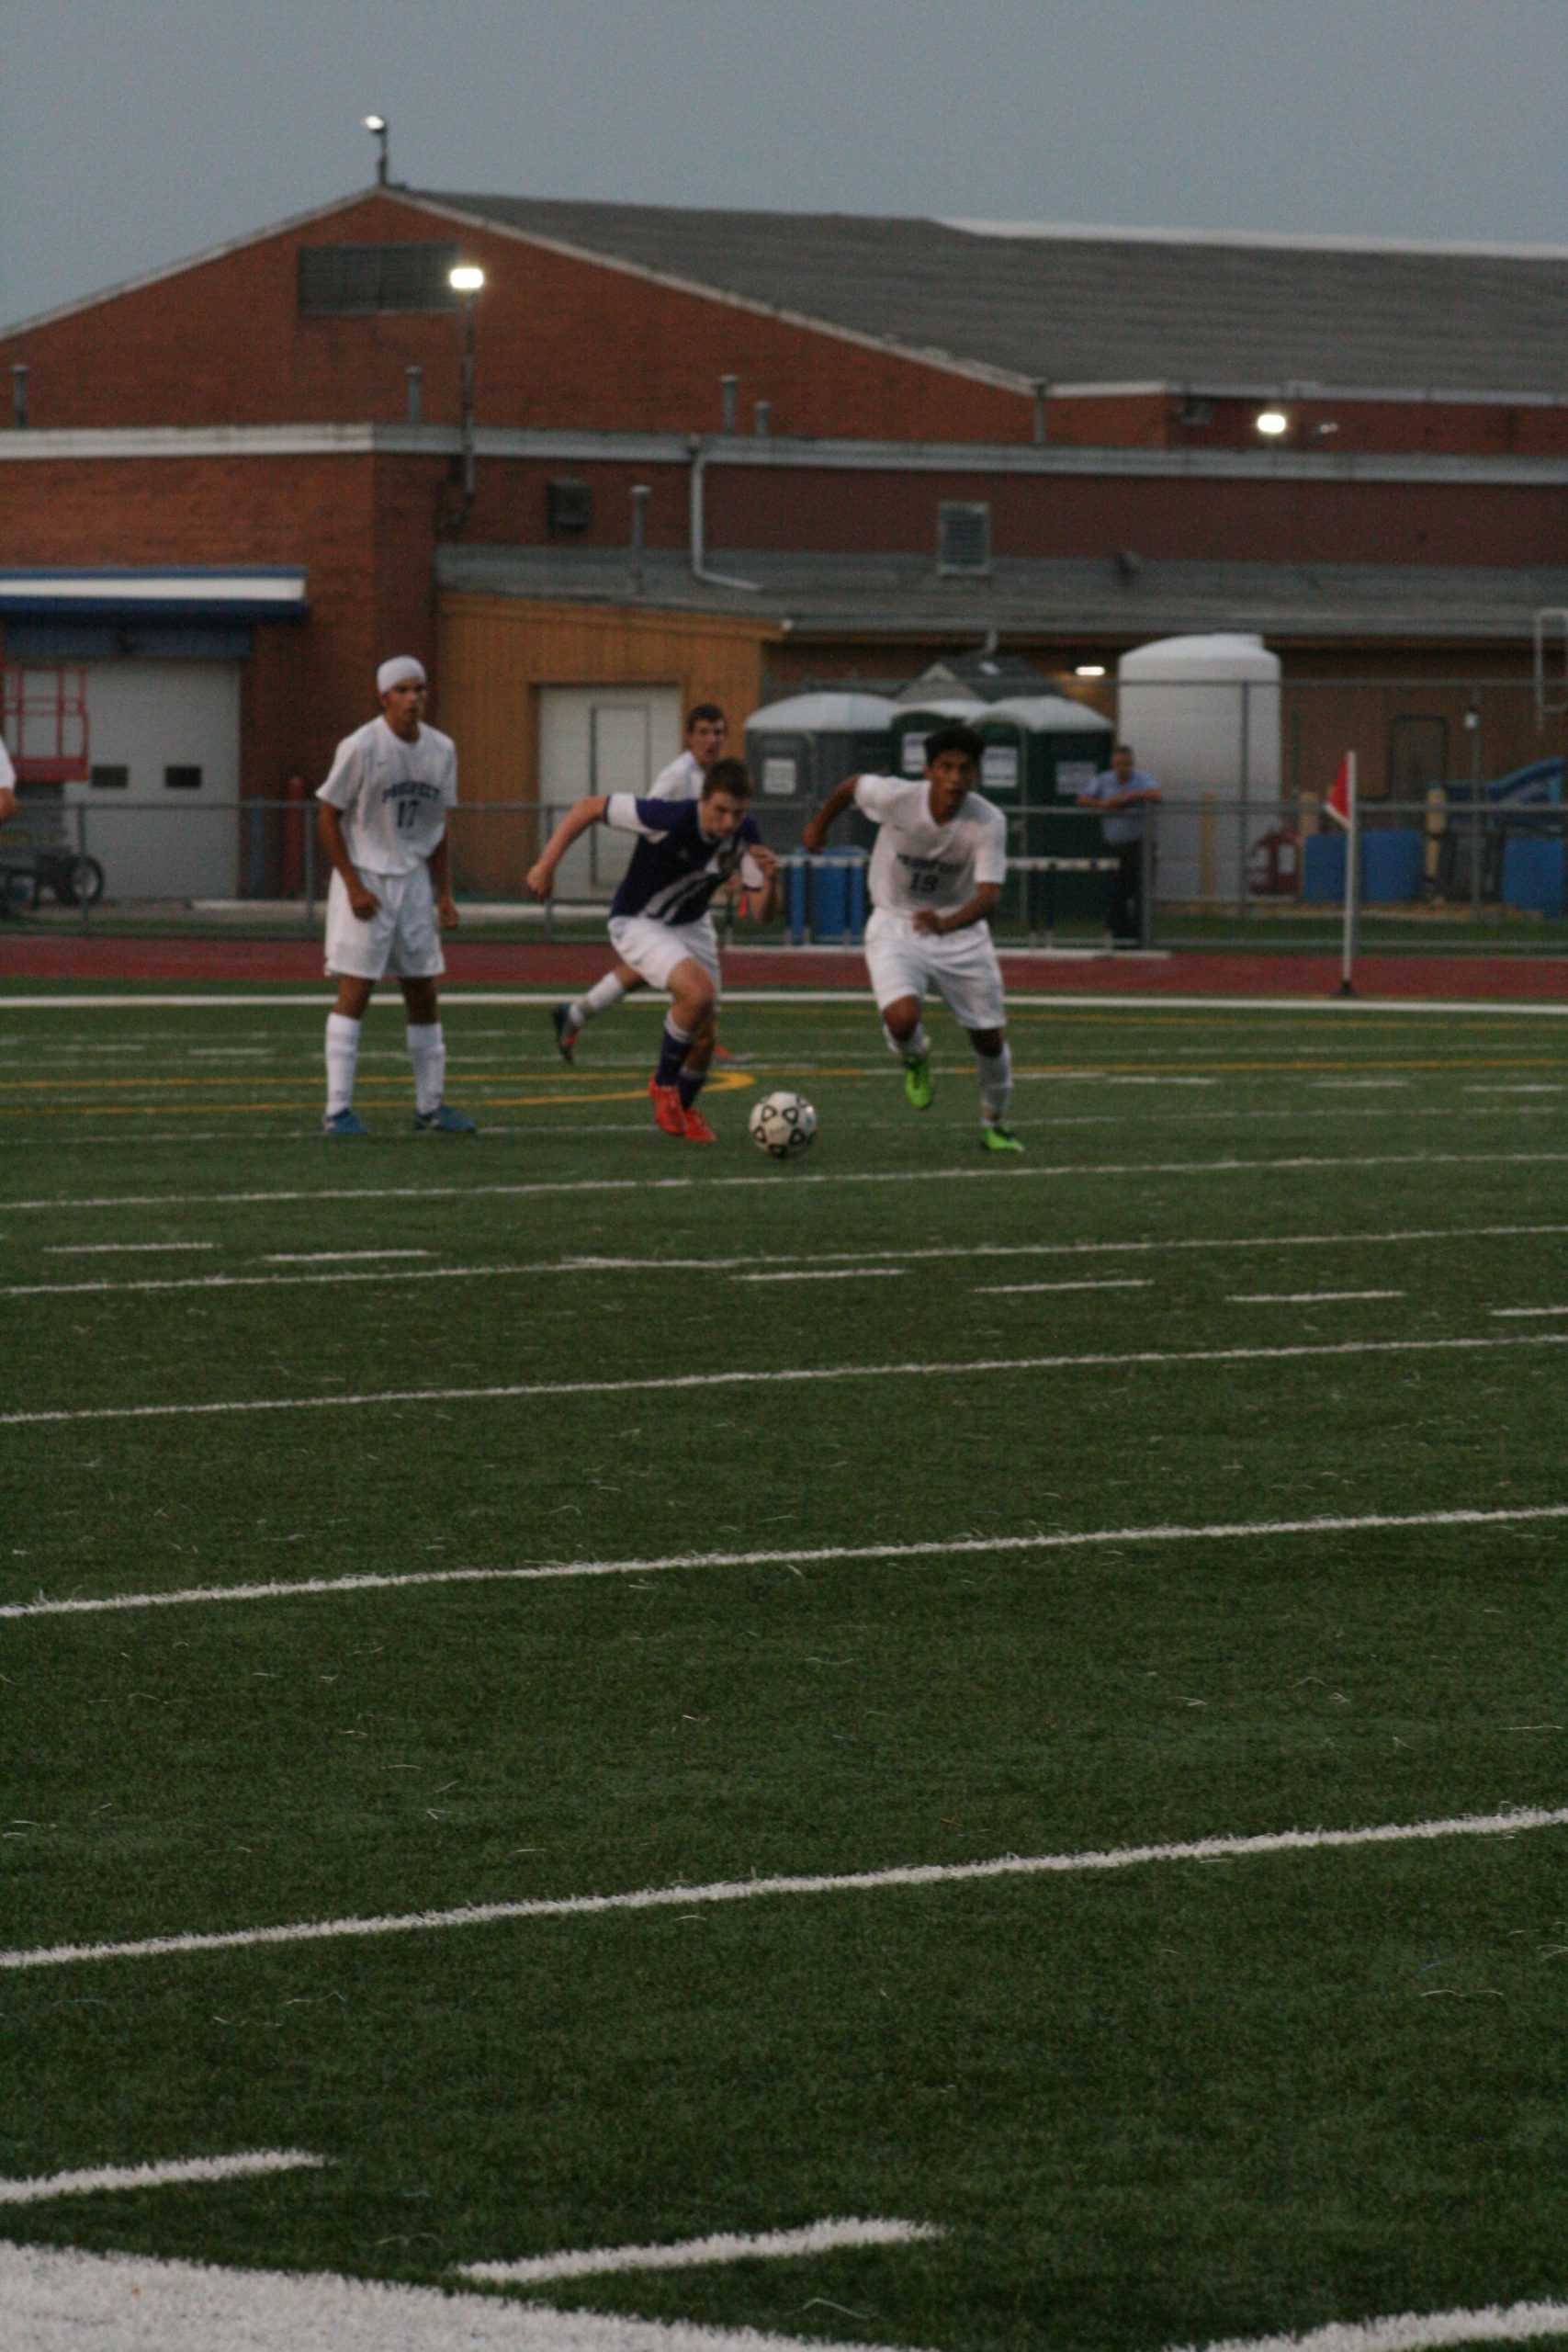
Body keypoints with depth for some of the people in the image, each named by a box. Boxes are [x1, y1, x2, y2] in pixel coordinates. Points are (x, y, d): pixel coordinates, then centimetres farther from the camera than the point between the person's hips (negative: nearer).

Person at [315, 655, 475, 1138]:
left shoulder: (441, 750, 5)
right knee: (355, 990, -9)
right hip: (365, 880, -6)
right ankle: (338, 1107, -8)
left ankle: (430, 1106, 16)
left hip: (414, 881, 6)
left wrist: (444, 894, 9)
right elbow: (328, 816, -9)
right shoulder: (361, 747, -13)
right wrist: (353, 885, -14)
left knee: (423, 994, 8)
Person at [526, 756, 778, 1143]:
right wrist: (546, 864, -23)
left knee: (703, 1036, 6)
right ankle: (664, 1083, -6)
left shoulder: (744, 834, -16)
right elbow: (588, 807, -22)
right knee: (699, 991, -30)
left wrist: (770, 879, -33)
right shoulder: (668, 819, -33)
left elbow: (762, 912, -11)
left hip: (692, 924, 6)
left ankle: (684, 1108, 38)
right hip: (638, 922, -6)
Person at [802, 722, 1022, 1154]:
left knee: (989, 1038, 5)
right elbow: (851, 786, 0)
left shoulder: (989, 823, -22)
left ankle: (994, 1125, 34)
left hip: (959, 929, 1)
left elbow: (988, 897, -30)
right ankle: (914, 1058, 13)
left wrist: (947, 923, -50)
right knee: (902, 1019, -26)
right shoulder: (896, 797, -23)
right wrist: (820, 824, 18)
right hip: (895, 928, -1)